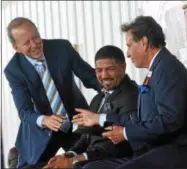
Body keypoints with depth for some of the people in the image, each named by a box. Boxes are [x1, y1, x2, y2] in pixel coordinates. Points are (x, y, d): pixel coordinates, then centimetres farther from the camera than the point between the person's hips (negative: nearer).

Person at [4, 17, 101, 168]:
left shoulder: (62, 47, -16)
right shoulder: (13, 70, -18)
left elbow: (90, 76, -8)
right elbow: (24, 111, -23)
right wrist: (44, 120, -45)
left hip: (76, 121, 1)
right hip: (41, 129, -1)